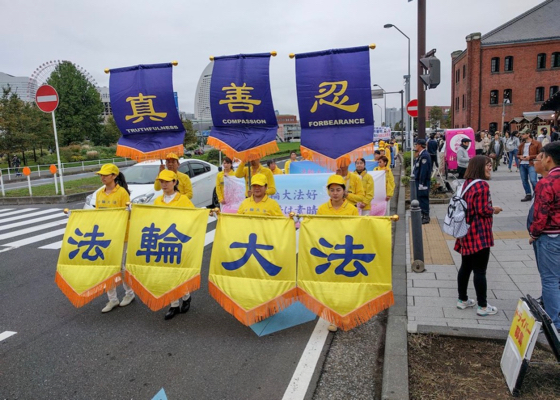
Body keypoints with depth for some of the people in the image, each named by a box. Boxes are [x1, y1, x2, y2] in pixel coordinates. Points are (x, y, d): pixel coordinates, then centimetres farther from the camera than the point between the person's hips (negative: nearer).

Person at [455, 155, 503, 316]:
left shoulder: (467, 183, 11)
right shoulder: (482, 185, -17)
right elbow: (483, 210, -20)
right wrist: (494, 209, -2)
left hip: (466, 233, 9)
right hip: (479, 234, -9)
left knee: (465, 267, 16)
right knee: (480, 270, 0)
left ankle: (462, 300, 27)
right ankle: (482, 307, 11)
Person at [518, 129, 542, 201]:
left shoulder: (536, 144, -3)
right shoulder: (521, 145, 14)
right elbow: (518, 154, 23)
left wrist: (530, 157, -15)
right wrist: (520, 156, 0)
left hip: (531, 164, -6)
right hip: (522, 164, 6)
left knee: (533, 180, -15)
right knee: (524, 181, 8)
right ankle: (528, 195, 19)